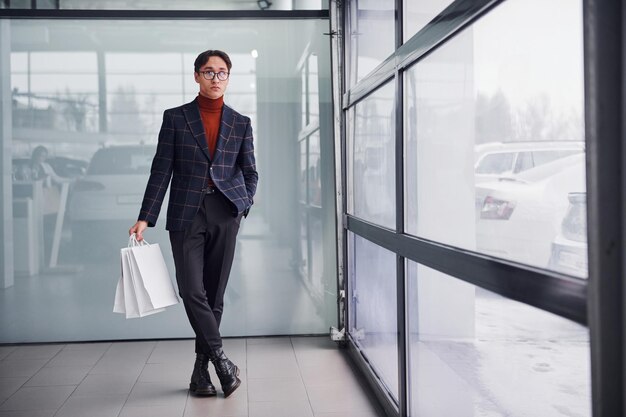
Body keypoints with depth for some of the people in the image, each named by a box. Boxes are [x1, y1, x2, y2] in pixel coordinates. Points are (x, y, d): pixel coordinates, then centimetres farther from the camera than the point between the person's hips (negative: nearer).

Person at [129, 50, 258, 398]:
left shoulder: (241, 124, 10)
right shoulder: (175, 118, 6)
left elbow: (250, 173, 16)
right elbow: (161, 171, 3)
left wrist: (242, 208, 2)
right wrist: (146, 218, -3)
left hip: (225, 214, 1)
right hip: (186, 213, -1)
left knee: (214, 293, 3)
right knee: (192, 290, -11)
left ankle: (201, 370, 13)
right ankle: (221, 360, 1)